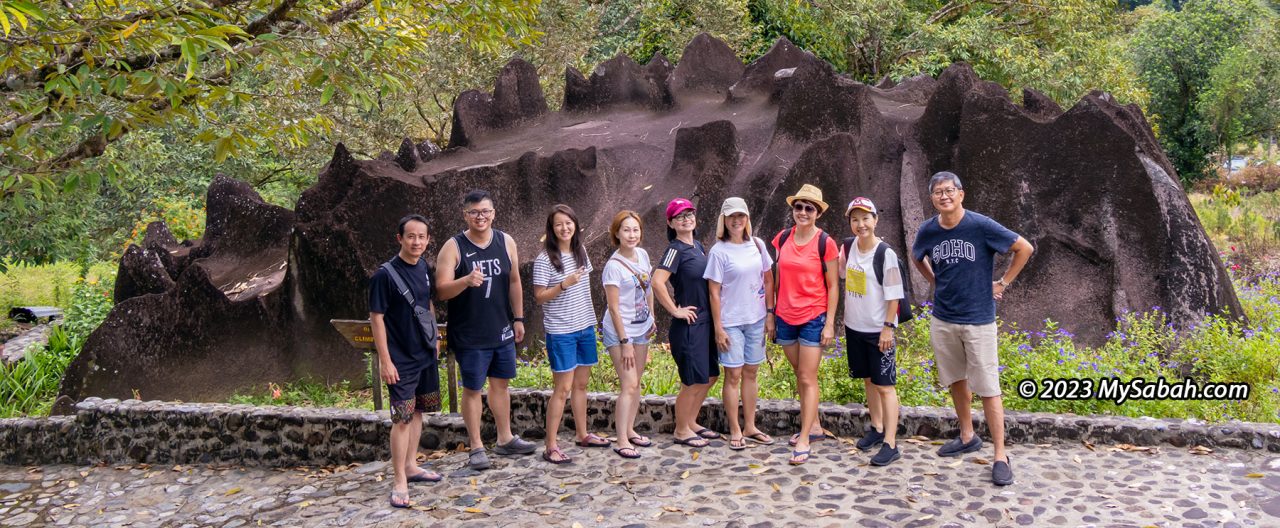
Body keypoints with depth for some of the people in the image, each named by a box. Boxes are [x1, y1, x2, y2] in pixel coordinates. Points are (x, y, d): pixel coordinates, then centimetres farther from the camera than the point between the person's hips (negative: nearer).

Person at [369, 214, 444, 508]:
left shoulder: (424, 268, 3)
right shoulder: (385, 275, -16)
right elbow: (376, 318, -14)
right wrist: (385, 361, -16)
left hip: (426, 354, 7)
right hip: (401, 359, -7)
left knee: (418, 411, 15)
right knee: (402, 418, -4)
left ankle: (411, 466, 28)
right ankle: (399, 482, 4)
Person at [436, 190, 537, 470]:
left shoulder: (506, 242, 2)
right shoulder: (453, 247, -11)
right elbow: (442, 290, -16)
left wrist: (518, 318, 11)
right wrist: (466, 281, -35)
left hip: (502, 330, 4)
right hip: (469, 334, -4)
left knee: (500, 383, 16)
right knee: (472, 389, 4)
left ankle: (505, 439, 30)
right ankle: (477, 447, 16)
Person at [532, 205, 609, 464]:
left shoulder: (580, 252, 7)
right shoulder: (544, 260, -13)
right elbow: (539, 297, -12)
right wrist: (564, 284, -25)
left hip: (585, 326, 6)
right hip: (560, 332, -6)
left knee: (581, 384, 15)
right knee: (563, 388, -5)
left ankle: (582, 435, 28)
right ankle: (551, 447, 1)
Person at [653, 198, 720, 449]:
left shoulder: (698, 246, 11)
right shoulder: (675, 250, -15)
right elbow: (657, 283, -28)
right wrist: (675, 311, -20)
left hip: (705, 321, 9)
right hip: (688, 324, -9)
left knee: (710, 377, 16)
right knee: (693, 381, 0)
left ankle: (691, 423, 32)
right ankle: (681, 431, 17)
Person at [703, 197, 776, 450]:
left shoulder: (757, 245, 4)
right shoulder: (719, 251, -9)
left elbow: (768, 280, 12)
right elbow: (714, 292, -9)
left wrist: (770, 312, 6)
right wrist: (718, 328, -11)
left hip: (756, 320, 5)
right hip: (731, 322, -4)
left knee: (751, 373, 12)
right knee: (733, 375, 1)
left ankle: (750, 427, 23)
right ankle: (735, 431, 11)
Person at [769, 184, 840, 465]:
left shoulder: (825, 243, -8)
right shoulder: (782, 239, 4)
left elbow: (832, 286, -5)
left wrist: (829, 324, -9)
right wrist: (770, 314, 9)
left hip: (813, 318, -5)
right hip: (785, 317, 5)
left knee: (808, 378, -4)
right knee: (800, 375, 14)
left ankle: (804, 440, -1)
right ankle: (814, 426, 28)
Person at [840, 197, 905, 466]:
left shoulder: (886, 254, -14)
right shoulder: (848, 248, 1)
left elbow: (894, 296, -13)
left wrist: (888, 327, -15)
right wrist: (845, 314, 12)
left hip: (878, 329, -6)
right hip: (854, 326, 6)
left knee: (884, 385, -3)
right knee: (868, 380, 16)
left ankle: (890, 443, -1)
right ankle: (877, 428, 31)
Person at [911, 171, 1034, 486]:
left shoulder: (981, 226, -13)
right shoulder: (927, 231, -1)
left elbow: (1025, 248, -6)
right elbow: (916, 258, 22)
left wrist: (1003, 283, -5)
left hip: (978, 320, -4)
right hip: (942, 320, 5)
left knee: (988, 389, -3)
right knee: (956, 380, 16)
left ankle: (1000, 456, 4)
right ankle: (967, 437, 34)